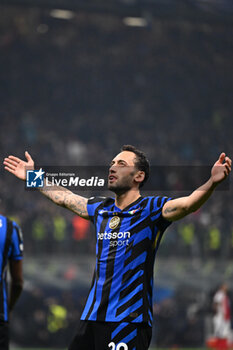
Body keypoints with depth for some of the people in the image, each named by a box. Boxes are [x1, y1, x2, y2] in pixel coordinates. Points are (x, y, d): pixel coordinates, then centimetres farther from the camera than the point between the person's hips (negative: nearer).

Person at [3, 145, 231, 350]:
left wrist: (212, 182, -39)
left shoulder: (151, 209, -4)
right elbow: (64, 197, 32)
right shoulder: (101, 209, 15)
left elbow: (188, 203, -21)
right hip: (91, 317, 6)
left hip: (130, 320, -6)